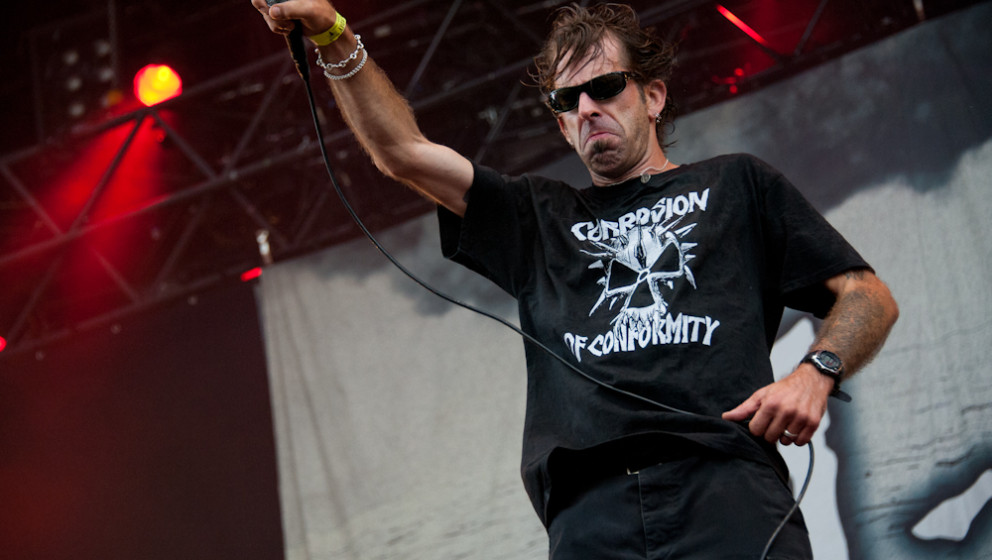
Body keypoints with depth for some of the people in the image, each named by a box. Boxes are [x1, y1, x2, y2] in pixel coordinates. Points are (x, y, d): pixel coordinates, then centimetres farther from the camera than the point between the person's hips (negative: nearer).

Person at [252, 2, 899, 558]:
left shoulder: (736, 186, 24)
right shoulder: (542, 218, 30)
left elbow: (869, 296, 19)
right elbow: (403, 152, 22)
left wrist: (816, 372, -2)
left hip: (728, 499, -2)